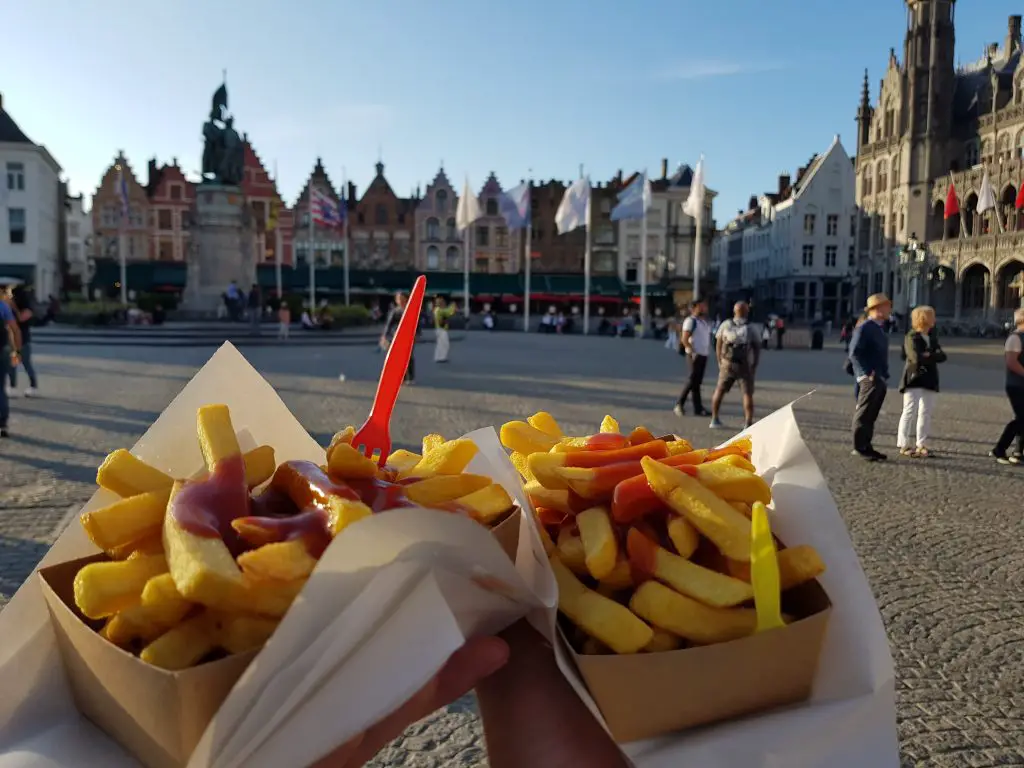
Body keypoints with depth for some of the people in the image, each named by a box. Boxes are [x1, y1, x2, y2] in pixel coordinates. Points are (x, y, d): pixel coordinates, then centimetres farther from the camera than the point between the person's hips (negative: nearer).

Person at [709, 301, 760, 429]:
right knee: (747, 394, 3)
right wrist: (754, 366, 6)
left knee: (719, 390, 16)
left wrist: (720, 363, 11)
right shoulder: (751, 329, -4)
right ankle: (748, 423, -7)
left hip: (727, 364, 2)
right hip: (745, 366, -2)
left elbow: (718, 345, 2)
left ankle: (715, 419, 20)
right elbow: (757, 349, -3)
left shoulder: (725, 325, -1)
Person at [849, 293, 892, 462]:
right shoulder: (864, 328, -11)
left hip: (880, 380, 9)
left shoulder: (881, 329, 17)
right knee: (863, 415, -5)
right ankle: (859, 448, 0)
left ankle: (867, 446, 18)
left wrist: (884, 375, 17)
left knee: (871, 416, 12)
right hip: (869, 379, -9)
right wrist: (867, 373, -20)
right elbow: (854, 353, -18)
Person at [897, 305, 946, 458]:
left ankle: (921, 445, 13)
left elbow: (942, 356, 2)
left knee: (926, 413, 7)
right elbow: (916, 357, -20)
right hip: (914, 379, -7)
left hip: (929, 380, 7)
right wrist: (934, 356, -7)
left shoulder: (932, 337, 14)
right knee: (910, 411, -6)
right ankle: (904, 445, -2)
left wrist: (929, 355, -14)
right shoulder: (911, 337, -7)